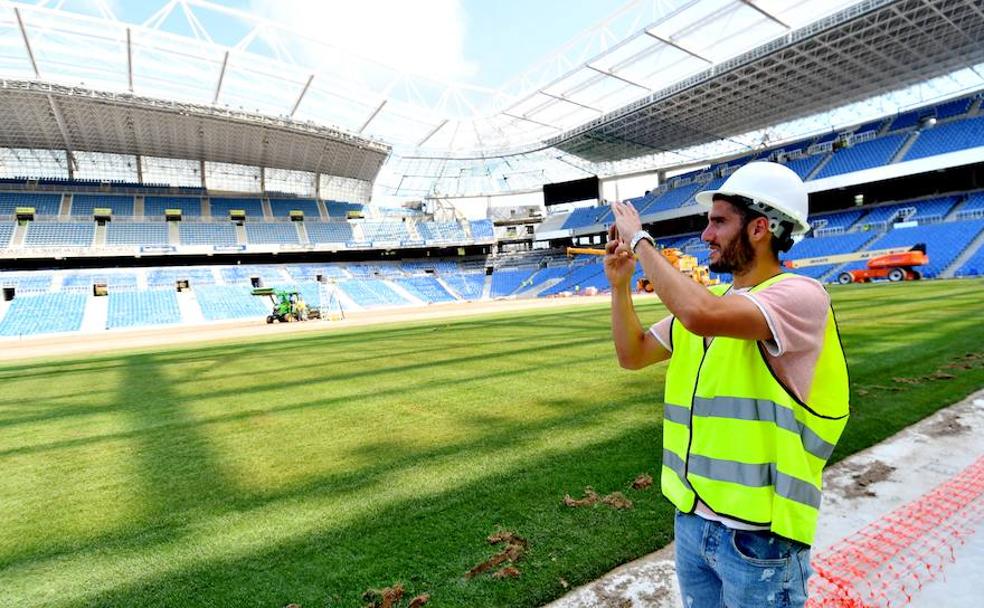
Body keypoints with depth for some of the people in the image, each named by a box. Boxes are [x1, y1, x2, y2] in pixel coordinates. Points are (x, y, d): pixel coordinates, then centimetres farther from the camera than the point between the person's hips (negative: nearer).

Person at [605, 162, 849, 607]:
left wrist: (641, 242, -24)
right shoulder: (707, 300, 6)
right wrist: (620, 285, -2)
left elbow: (702, 316, -36)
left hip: (758, 533, -6)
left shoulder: (801, 295, -17)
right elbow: (633, 355, 10)